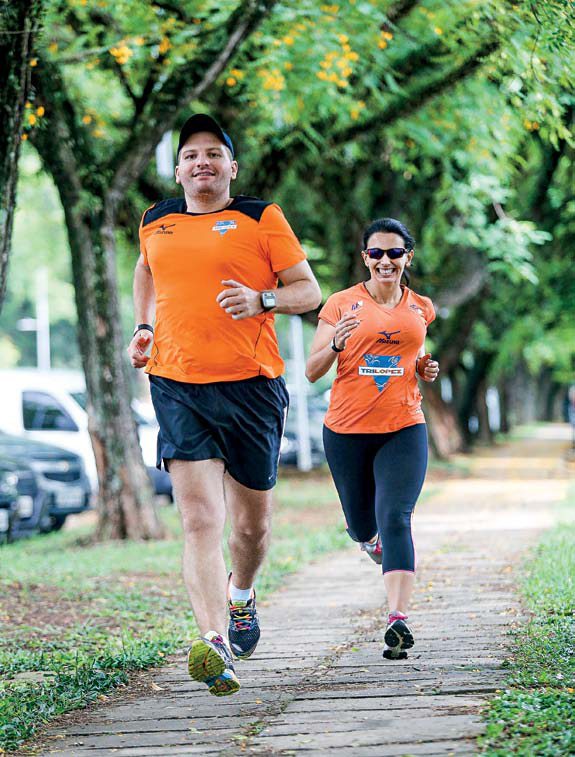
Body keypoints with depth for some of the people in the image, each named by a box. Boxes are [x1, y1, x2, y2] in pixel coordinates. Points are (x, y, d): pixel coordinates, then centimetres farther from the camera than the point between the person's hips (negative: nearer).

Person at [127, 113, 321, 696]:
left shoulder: (261, 219, 2)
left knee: (252, 521, 12)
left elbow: (308, 290, 2)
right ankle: (215, 645, -25)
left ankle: (241, 593, 45)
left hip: (251, 385, -1)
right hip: (176, 386, 1)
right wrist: (143, 327, 20)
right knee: (199, 520, -15)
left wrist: (260, 301, -17)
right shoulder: (156, 222, 13)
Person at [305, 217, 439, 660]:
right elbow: (313, 371, -1)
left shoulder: (421, 308, 9)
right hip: (347, 431, 0)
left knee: (395, 520, -18)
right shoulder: (342, 304, 0)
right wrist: (336, 344, -20)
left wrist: (425, 370, 5)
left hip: (404, 429, 0)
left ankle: (398, 618, -25)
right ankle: (370, 536, 53)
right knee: (362, 524, 14)